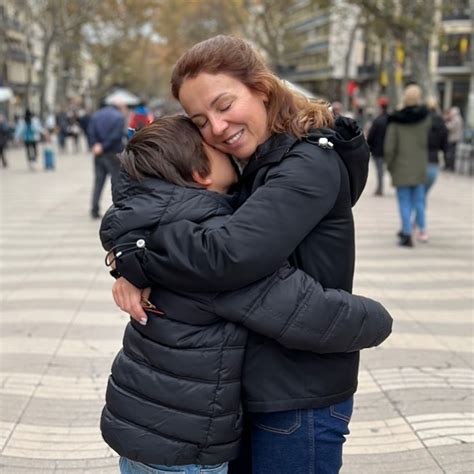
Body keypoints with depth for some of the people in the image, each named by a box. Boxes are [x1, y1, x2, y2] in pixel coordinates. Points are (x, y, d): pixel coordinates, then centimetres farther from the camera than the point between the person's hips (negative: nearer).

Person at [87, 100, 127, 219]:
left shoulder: (96, 115, 13)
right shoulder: (119, 117, -6)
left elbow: (90, 132, 1)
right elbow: (116, 136, -18)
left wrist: (94, 146, -8)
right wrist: (103, 147, -13)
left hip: (99, 155, 5)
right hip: (113, 154, -5)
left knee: (98, 182, 10)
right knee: (117, 181, 4)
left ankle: (94, 210, 7)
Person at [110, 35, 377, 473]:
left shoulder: (310, 166, -21)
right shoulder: (252, 166, 7)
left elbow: (225, 257, -32)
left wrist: (131, 252, -19)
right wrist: (137, 268, -15)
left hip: (300, 400, -8)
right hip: (252, 385, 8)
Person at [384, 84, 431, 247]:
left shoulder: (396, 120, -10)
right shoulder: (425, 117, -4)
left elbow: (389, 147, -9)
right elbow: (427, 140, -1)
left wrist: (389, 165, 4)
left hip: (401, 168, -2)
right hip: (420, 167, 2)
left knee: (405, 202, 4)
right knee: (418, 200, 17)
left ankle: (407, 235, 5)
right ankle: (422, 229, 26)